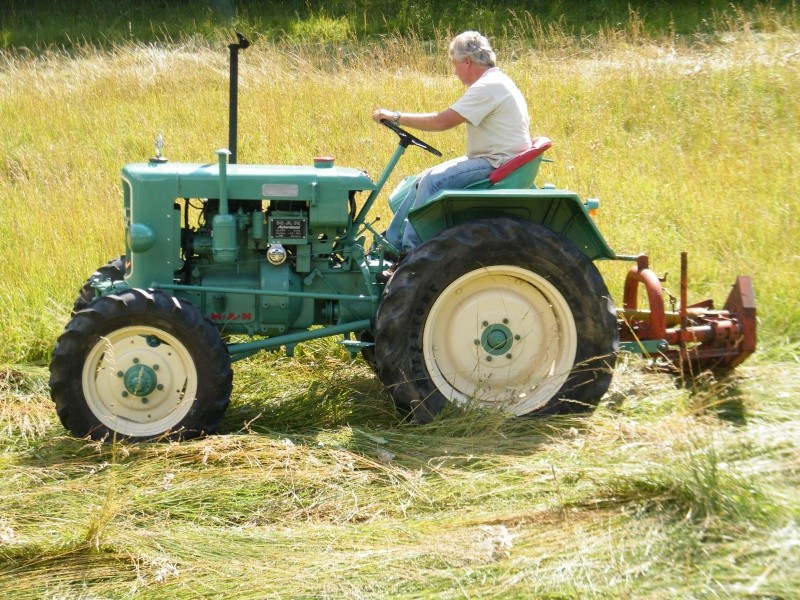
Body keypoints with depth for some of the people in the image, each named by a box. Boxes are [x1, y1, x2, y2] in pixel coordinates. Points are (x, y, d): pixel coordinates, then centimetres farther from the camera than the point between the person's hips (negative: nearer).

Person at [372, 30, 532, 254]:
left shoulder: (487, 87, -19)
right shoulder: (494, 81, 15)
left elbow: (441, 121, -23)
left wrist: (397, 117, -16)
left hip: (498, 164, -11)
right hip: (491, 159, 11)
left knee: (433, 181, -21)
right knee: (423, 180, 8)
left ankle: (411, 251, -14)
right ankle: (393, 242, 10)